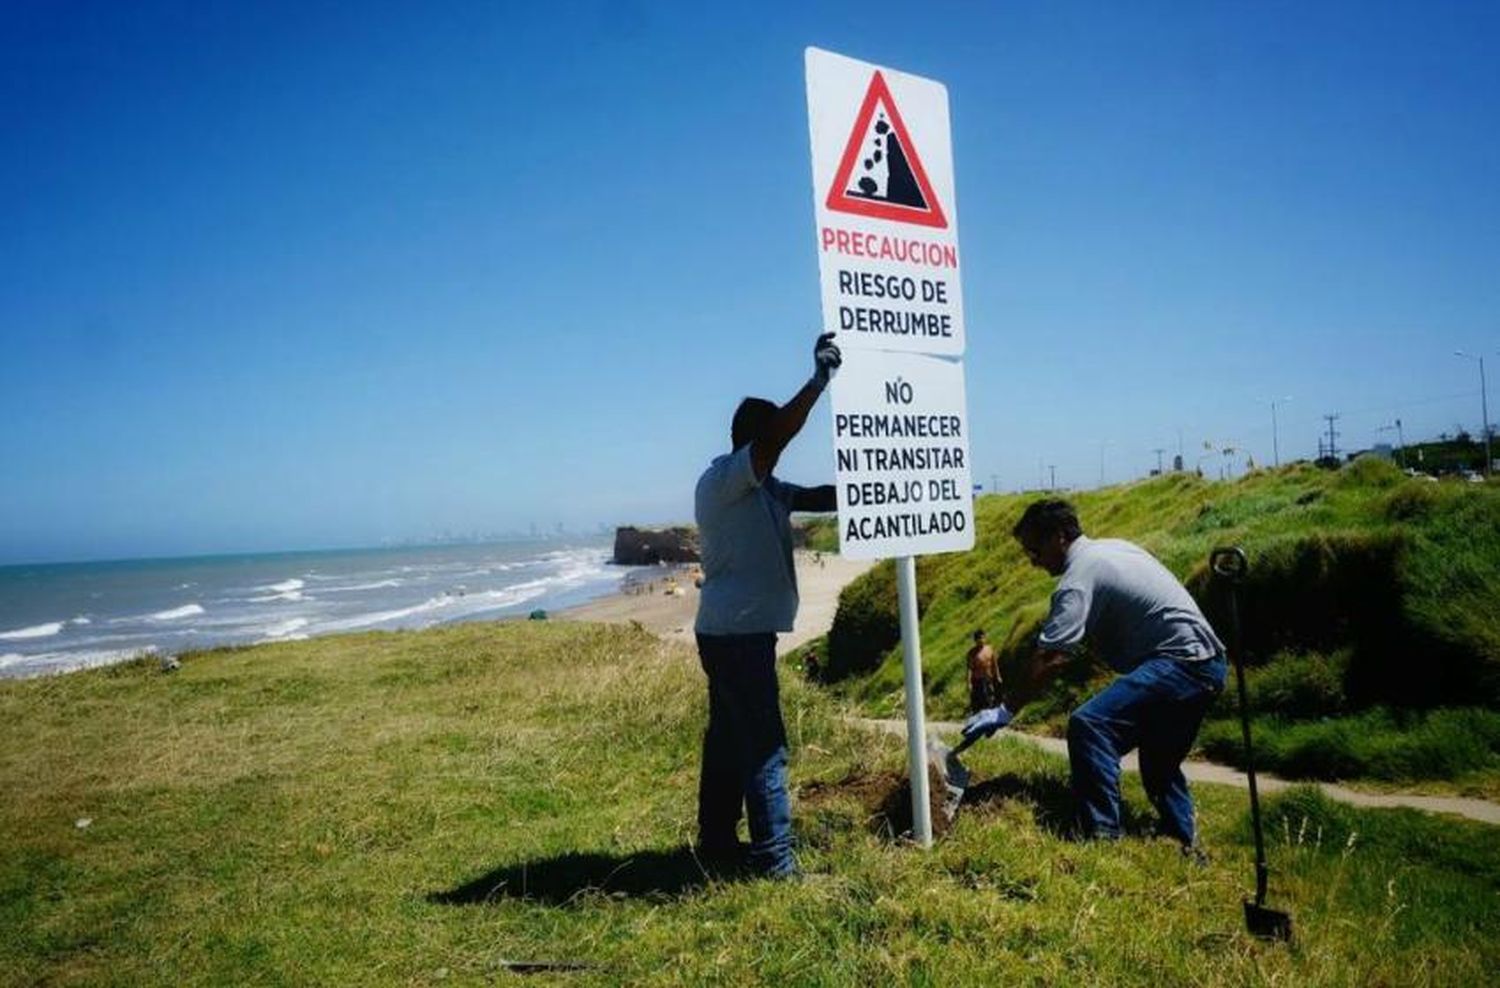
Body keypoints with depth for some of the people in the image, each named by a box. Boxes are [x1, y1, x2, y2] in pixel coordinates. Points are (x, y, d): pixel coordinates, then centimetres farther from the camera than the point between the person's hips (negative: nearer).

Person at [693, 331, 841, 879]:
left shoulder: (763, 487, 15)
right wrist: (820, 380, -23)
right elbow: (777, 436, -28)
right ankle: (775, 860, -3)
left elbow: (819, 498, 12)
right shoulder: (722, 478, -14)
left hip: (735, 630, 10)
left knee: (729, 738, 16)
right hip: (737, 632, -10)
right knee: (764, 745, -8)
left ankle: (717, 839, 27)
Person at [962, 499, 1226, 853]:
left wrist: (1005, 710, -17)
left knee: (1089, 724, -22)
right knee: (1160, 764, 23)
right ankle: (1187, 847, 31)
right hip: (1207, 664, 11)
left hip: (1179, 662, -11)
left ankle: (1102, 835, -21)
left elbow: (1051, 658, -21)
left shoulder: (1079, 576, -14)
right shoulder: (1113, 546, 15)